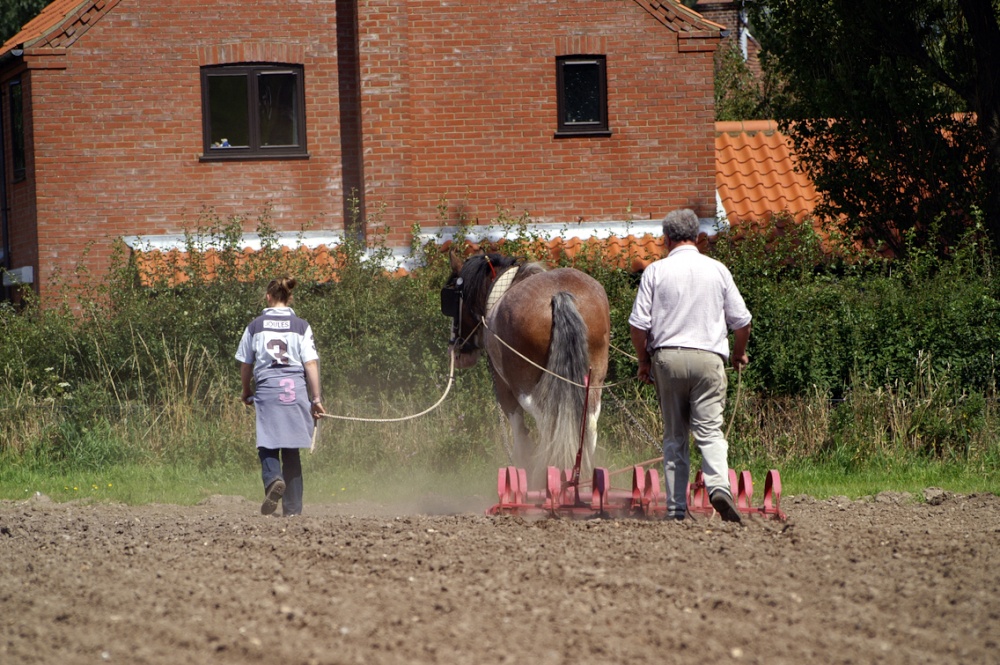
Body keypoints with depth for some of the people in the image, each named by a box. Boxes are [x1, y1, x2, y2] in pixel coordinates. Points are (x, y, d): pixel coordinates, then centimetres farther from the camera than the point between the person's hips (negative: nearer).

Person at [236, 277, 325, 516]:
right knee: (291, 449, 9)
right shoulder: (301, 326, 3)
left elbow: (246, 364, 10)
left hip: (267, 388, -1)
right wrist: (316, 399, 1)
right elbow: (311, 364, -2)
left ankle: (273, 479, -29)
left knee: (268, 445, 3)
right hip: (296, 389, 1)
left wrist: (246, 392, 26)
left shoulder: (256, 326, 5)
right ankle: (292, 507, 10)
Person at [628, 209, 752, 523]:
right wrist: (739, 353, 26)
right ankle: (719, 486, -30)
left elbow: (638, 323, -2)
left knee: (674, 436, 8)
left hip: (667, 357, 0)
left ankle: (676, 508, 7)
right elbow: (741, 320, 8)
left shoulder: (656, 271, 1)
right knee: (709, 429, -5)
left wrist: (643, 360, 12)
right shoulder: (717, 270, 5)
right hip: (708, 356, 0)